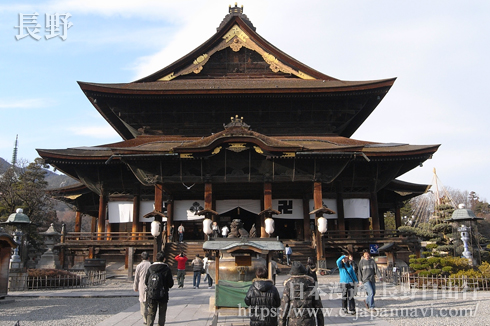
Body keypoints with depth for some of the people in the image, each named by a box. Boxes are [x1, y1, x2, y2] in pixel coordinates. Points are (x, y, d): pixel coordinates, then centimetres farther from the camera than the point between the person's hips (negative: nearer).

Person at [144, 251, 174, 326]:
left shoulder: (150, 268, -3)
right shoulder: (167, 269, -10)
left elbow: (146, 282, 2)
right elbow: (170, 284, -8)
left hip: (151, 295, 2)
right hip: (163, 296, -2)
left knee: (151, 313, 10)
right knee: (162, 314, 13)